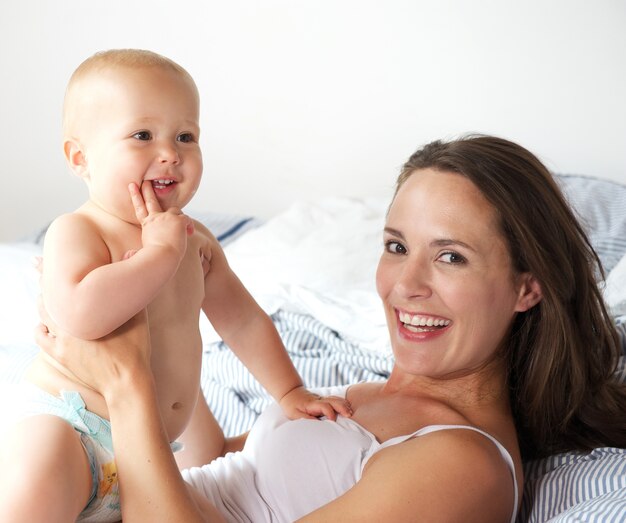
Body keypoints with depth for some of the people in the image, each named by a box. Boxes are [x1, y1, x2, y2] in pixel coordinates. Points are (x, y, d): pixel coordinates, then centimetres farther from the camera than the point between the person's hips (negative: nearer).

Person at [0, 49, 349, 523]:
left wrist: (290, 392, 11)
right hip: (74, 426, -7)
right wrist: (162, 251, -34)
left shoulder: (195, 239, 0)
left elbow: (242, 320, 12)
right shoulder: (76, 232, -22)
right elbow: (80, 315, -42)